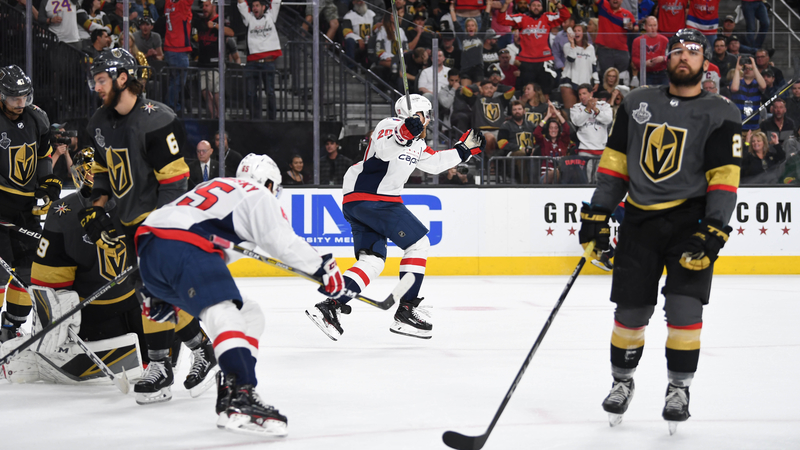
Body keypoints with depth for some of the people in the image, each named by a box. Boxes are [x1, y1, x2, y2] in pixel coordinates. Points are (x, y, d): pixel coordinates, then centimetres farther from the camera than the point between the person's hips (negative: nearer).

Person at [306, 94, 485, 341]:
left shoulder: (416, 140, 23)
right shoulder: (391, 126, -8)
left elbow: (433, 163, 34)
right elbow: (384, 149, -28)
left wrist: (464, 150, 32)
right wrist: (402, 135, -45)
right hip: (373, 198, -11)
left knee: (373, 261, 5)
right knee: (418, 244, -2)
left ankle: (329, 305, -9)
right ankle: (406, 311, -3)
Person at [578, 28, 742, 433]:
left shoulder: (720, 115, -3)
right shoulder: (636, 104, 8)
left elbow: (724, 177, -9)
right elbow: (615, 161, 11)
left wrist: (712, 232, -19)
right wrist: (597, 214, 6)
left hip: (690, 218, -2)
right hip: (640, 219, 3)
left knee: (684, 306, -11)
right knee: (630, 310, 2)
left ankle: (679, 387, 6)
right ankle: (622, 380, 24)